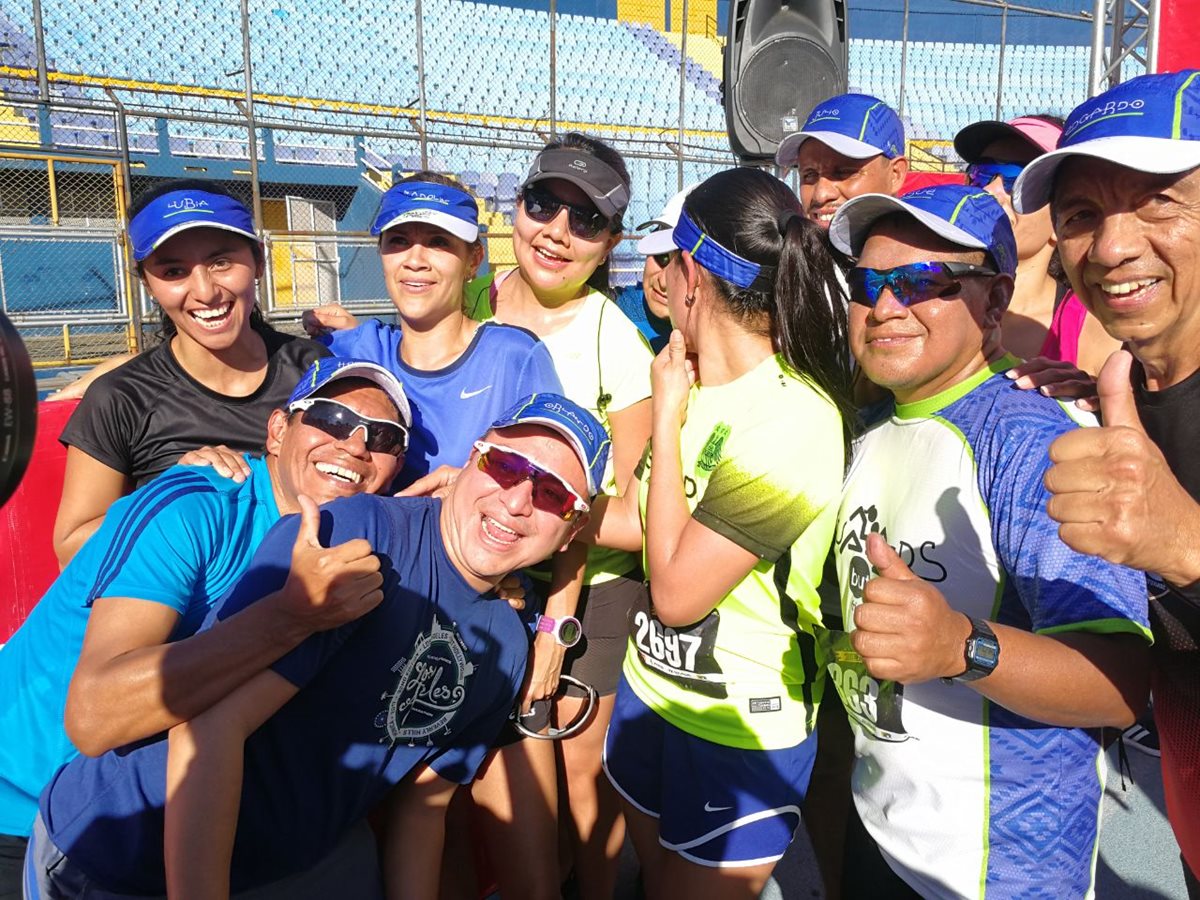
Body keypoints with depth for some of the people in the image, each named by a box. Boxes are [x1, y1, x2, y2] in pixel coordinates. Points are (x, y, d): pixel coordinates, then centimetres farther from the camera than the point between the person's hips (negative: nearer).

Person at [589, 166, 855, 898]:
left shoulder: (791, 421, -27)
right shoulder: (696, 386, -3)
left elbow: (676, 591, -25)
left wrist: (668, 417, -20)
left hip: (742, 730, -7)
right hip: (653, 688, 7)